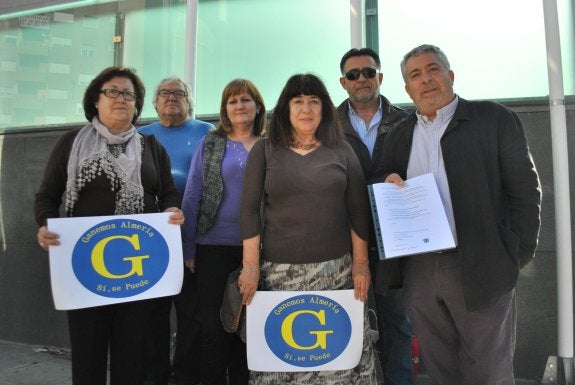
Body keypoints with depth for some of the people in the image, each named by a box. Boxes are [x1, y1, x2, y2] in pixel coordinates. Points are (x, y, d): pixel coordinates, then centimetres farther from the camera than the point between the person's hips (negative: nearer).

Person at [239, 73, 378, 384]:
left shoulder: (341, 150, 7)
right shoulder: (264, 151, 5)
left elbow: (358, 210, 6)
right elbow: (249, 210, 0)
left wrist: (361, 263, 0)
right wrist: (250, 265, -6)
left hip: (336, 268, 1)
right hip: (278, 269, 0)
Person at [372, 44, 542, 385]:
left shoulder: (495, 119, -1)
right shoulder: (400, 135, 12)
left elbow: (525, 190, -3)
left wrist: (517, 255, -9)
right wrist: (388, 181, -7)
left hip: (481, 267, -3)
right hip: (419, 271, 4)